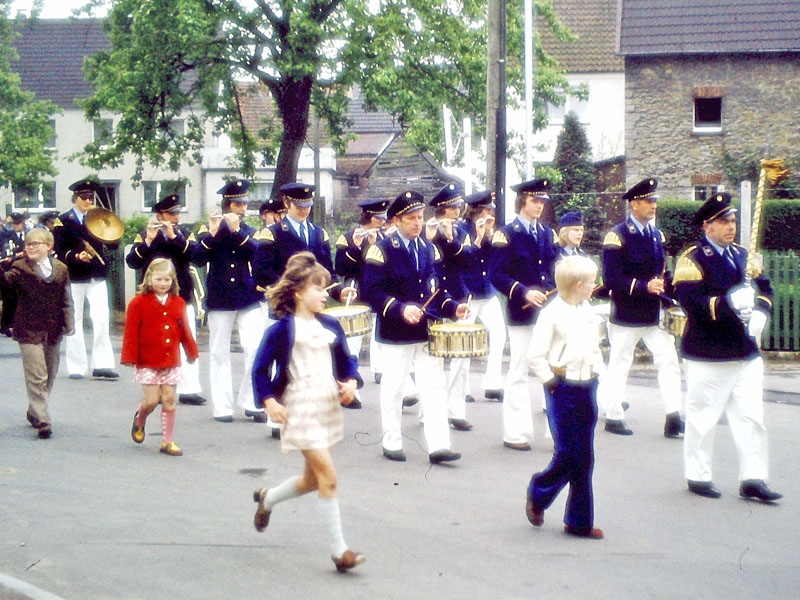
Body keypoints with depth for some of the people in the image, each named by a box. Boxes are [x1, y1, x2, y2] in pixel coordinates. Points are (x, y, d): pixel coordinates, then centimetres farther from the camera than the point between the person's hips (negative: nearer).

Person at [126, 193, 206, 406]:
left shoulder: (185, 234, 11)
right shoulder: (144, 235, 5)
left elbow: (194, 254, -9)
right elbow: (132, 262, -8)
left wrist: (174, 236, -17)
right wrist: (148, 241, -20)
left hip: (183, 296, 2)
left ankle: (189, 389, 0)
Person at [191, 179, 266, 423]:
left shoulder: (249, 231, 11)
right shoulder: (209, 230, 4)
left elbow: (257, 252, -9)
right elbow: (197, 259, -10)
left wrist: (237, 231, -19)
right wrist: (212, 233, -20)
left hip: (248, 299, 2)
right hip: (220, 299, -1)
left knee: (256, 349, -8)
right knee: (219, 354, 2)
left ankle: (252, 403, 3)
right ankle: (222, 407, 9)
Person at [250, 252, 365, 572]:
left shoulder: (330, 326, 9)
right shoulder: (283, 329, -9)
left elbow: (346, 359, 17)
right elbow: (260, 367, -6)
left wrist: (351, 382, -2)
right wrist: (268, 401, -16)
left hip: (328, 407, 7)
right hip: (300, 410, -7)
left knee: (312, 479, 18)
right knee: (328, 476, -12)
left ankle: (267, 498, 46)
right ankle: (339, 550, -5)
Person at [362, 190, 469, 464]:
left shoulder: (429, 249, 11)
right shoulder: (382, 249, -6)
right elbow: (372, 291, -13)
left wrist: (453, 308, 0)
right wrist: (400, 309, -26)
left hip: (427, 330, 5)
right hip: (396, 333, -4)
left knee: (434, 385, -3)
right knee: (393, 388, 6)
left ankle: (438, 446, -4)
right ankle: (391, 443, 19)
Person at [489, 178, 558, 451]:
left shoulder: (548, 233, 14)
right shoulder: (506, 234, -5)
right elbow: (496, 275, -10)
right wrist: (524, 293, -21)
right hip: (522, 315, -5)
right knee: (519, 374, 1)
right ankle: (515, 433, 9)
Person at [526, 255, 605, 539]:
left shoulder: (587, 310, 11)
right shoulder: (552, 313, -12)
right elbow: (535, 355, -15)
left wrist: (597, 370, 13)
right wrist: (550, 381, -12)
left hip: (587, 388, 7)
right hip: (564, 389, -7)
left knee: (584, 457, 8)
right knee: (568, 454, -7)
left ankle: (580, 521, 15)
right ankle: (538, 494, 21)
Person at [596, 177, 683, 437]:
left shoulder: (657, 235, 11)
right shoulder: (617, 236, -11)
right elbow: (611, 279, -16)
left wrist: (670, 298, 2)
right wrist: (645, 287, -24)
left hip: (655, 313, 6)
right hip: (627, 315, -6)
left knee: (669, 359, -3)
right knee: (619, 364, 5)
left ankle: (673, 417, -3)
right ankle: (613, 417, 17)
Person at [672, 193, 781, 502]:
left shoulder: (742, 255, 14)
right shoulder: (692, 259, -8)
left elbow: (765, 288, 20)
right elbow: (691, 301, -20)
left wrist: (759, 313, 0)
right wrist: (729, 302, -30)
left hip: (747, 353, 6)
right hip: (708, 356, -6)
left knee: (751, 416, 4)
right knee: (703, 417, 4)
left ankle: (752, 479, 9)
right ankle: (697, 476, 17)